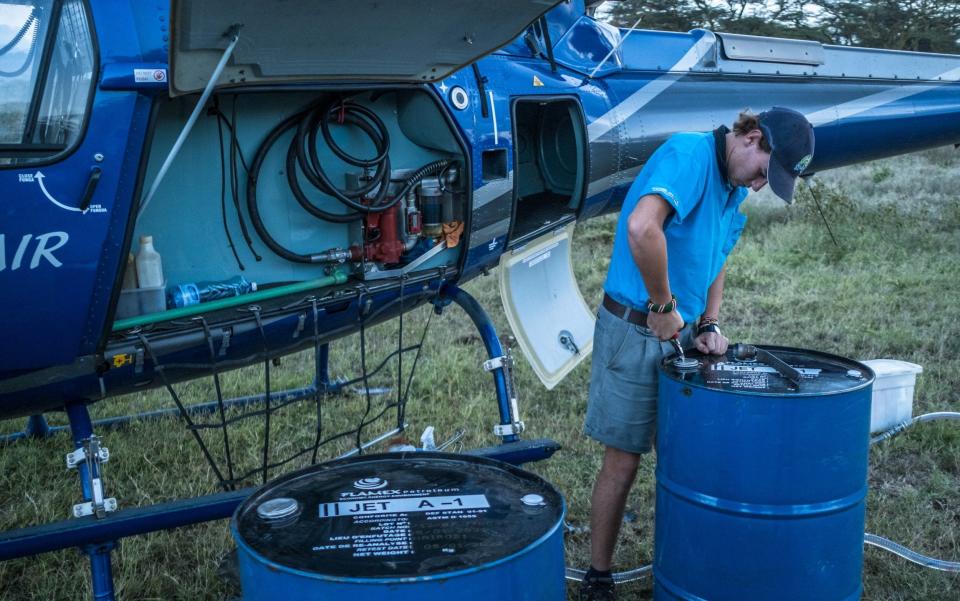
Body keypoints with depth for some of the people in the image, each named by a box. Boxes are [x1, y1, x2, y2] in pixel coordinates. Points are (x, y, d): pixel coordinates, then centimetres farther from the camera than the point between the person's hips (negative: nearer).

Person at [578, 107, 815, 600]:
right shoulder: (689, 153, -19)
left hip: (681, 333, 9)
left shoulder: (735, 188, 10)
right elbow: (641, 227, -36)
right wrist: (663, 306, -26)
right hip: (636, 332, -9)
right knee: (623, 460, 1)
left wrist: (709, 324, 9)